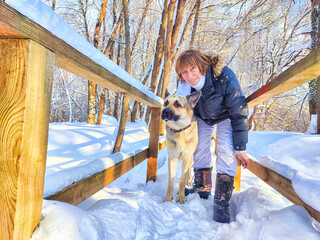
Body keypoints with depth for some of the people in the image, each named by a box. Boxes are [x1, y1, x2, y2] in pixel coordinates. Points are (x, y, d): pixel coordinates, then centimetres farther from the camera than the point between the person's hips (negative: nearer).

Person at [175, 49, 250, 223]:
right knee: (199, 150, 2)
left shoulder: (224, 78, -37)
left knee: (226, 153, -17)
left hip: (226, 116, -4)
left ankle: (221, 203, -9)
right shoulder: (183, 85, -24)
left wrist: (240, 148, -28)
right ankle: (202, 188, 24)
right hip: (202, 116, 4)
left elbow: (239, 114, -30)